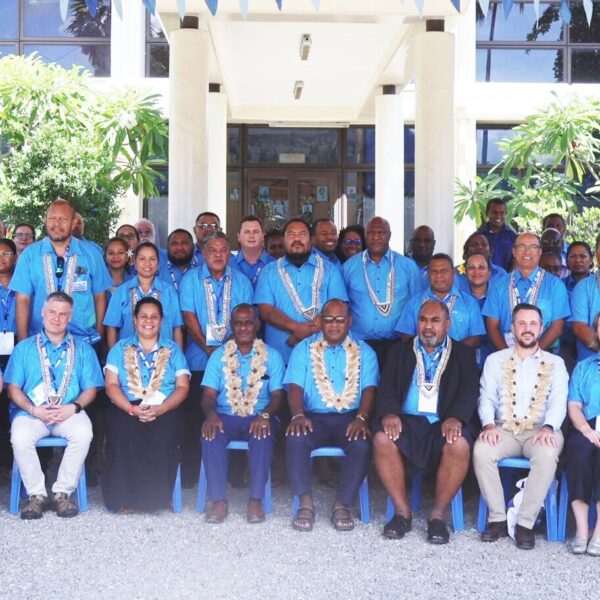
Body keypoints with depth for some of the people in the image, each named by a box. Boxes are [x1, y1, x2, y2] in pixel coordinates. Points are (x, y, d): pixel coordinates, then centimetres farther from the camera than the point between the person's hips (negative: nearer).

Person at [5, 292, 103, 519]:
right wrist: (34, 409, -10)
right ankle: (36, 494, -16)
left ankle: (62, 492, -19)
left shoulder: (83, 350, 18)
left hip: (69, 413, 0)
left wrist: (73, 407, -11)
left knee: (83, 433, -33)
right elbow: (13, 387, 8)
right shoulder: (24, 348, 17)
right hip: (31, 412, 0)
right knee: (20, 437, -33)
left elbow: (91, 388, 10)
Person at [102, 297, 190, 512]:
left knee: (162, 435, -34)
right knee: (124, 433, -34)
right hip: (126, 408, 0)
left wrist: (160, 409, -13)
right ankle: (125, 497, -26)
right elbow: (111, 385, 6)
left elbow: (182, 387, 6)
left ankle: (157, 496, -25)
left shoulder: (173, 350, 18)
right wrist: (132, 409, -13)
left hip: (165, 410, 0)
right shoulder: (120, 348, 18)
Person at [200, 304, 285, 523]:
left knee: (263, 435, -35)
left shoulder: (271, 356, 9)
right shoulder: (219, 355, 12)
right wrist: (210, 413, -20)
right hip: (225, 416, 1)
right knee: (211, 434, -32)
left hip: (259, 417, -1)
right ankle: (219, 500, -25)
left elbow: (277, 394, 0)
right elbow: (209, 393, 3)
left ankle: (256, 500, -26)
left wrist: (265, 415, -22)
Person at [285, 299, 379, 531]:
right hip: (314, 417, 0)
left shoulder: (364, 352, 12)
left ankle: (343, 504, -19)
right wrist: (298, 415, -20)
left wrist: (361, 418, -20)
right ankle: (306, 503, -21)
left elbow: (369, 388, 0)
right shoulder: (304, 349, 12)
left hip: (350, 417, 0)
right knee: (295, 439, -32)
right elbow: (295, 387, 0)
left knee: (362, 443, -32)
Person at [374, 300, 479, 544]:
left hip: (444, 423, -1)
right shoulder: (400, 351, 21)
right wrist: (389, 413, -15)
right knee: (382, 439, -30)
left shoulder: (463, 354, 17)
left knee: (459, 445, -34)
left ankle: (438, 515, -17)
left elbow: (469, 390, 1)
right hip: (407, 421, 1)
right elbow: (387, 386, 7)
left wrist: (455, 417, -20)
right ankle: (402, 511, -15)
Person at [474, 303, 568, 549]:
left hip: (540, 430, -1)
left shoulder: (555, 363, 12)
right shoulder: (495, 360, 14)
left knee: (547, 454, -36)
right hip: (504, 429, 1)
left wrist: (548, 427, -22)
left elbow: (559, 401, -1)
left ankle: (526, 522, -24)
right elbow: (486, 398, 5)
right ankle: (497, 517, -16)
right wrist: (489, 425, -16)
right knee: (481, 450, -31)